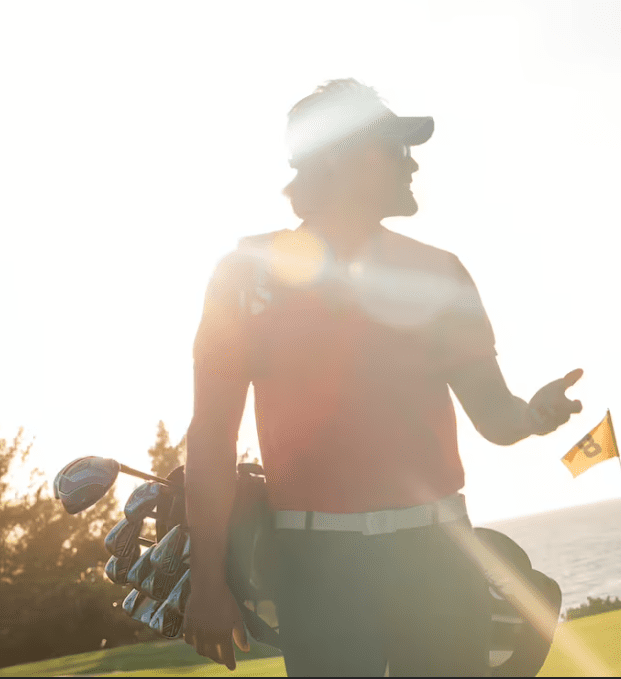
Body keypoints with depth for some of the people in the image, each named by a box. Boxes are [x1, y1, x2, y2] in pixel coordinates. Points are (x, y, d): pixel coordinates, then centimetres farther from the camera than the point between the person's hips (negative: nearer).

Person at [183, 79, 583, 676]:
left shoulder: (435, 271, 12)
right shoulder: (249, 270, 5)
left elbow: (492, 414, 11)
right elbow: (212, 434, 3)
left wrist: (532, 415, -13)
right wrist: (208, 581, -1)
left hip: (435, 549, 3)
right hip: (317, 559, -2)